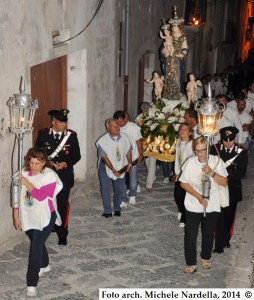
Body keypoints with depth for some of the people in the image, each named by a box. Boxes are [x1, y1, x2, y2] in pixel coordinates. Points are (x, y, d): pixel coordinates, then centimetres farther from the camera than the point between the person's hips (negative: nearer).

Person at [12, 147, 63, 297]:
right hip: (28, 217, 5)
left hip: (45, 218, -5)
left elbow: (41, 195, -25)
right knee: (38, 243, 24)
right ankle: (44, 265, 51)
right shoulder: (23, 173, -3)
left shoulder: (49, 175, -16)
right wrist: (16, 216, 5)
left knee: (35, 247, -11)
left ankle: (32, 284, -6)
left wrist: (27, 183, -24)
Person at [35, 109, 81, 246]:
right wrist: (47, 162, -12)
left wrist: (66, 163, -14)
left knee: (62, 204, -1)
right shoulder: (43, 134, -1)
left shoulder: (71, 135, -2)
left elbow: (76, 155, 2)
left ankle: (62, 234, 9)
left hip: (64, 175, -1)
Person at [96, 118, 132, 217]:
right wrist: (113, 170, -22)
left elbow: (128, 151, 7)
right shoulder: (103, 140, -20)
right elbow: (104, 157, -19)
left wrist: (129, 163, -1)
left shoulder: (124, 137, -8)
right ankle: (107, 210, 15)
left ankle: (117, 208, 30)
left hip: (120, 168, 3)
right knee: (105, 189, 0)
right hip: (106, 168, -3)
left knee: (120, 190, 9)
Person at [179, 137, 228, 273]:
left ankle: (206, 257, 42)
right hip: (193, 206, -1)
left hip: (212, 206, 1)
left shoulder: (216, 161, -11)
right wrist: (198, 196, -16)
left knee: (209, 233, 18)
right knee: (190, 235, 5)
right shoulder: (190, 162, -13)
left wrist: (212, 173, -27)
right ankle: (191, 263, 21)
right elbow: (183, 183, -7)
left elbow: (224, 182, -10)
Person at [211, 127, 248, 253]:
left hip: (233, 190, 1)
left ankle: (226, 239, 37)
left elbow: (241, 173, -14)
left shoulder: (242, 152, -10)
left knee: (229, 216, 17)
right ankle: (220, 243, 10)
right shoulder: (215, 149, -10)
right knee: (218, 217, -1)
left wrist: (226, 172, -26)